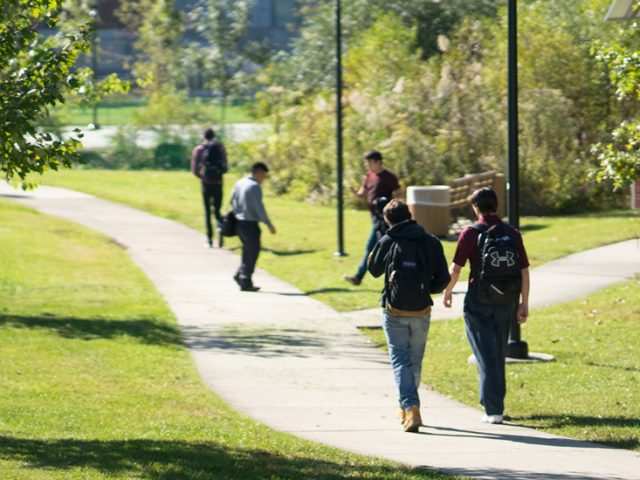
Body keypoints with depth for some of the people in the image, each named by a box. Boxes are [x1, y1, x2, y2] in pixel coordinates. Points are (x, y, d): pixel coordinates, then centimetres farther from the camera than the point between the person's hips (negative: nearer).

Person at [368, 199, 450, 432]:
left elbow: (374, 270, 10)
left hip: (394, 310, -2)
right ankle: (407, 408, 32)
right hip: (421, 311, 2)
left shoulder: (387, 242, -6)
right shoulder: (431, 243, -2)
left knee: (401, 360, 1)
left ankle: (411, 408, -16)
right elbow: (443, 279, -4)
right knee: (415, 361, 18)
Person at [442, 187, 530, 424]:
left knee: (486, 355, 0)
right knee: (499, 354, 17)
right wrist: (524, 304, 6)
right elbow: (524, 271, 0)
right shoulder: (512, 234, 1)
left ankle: (493, 409, -7)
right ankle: (496, 403, 27)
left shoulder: (471, 234, -9)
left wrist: (447, 292, 9)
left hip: (479, 302, -4)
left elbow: (456, 268, -9)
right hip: (506, 303, 4)